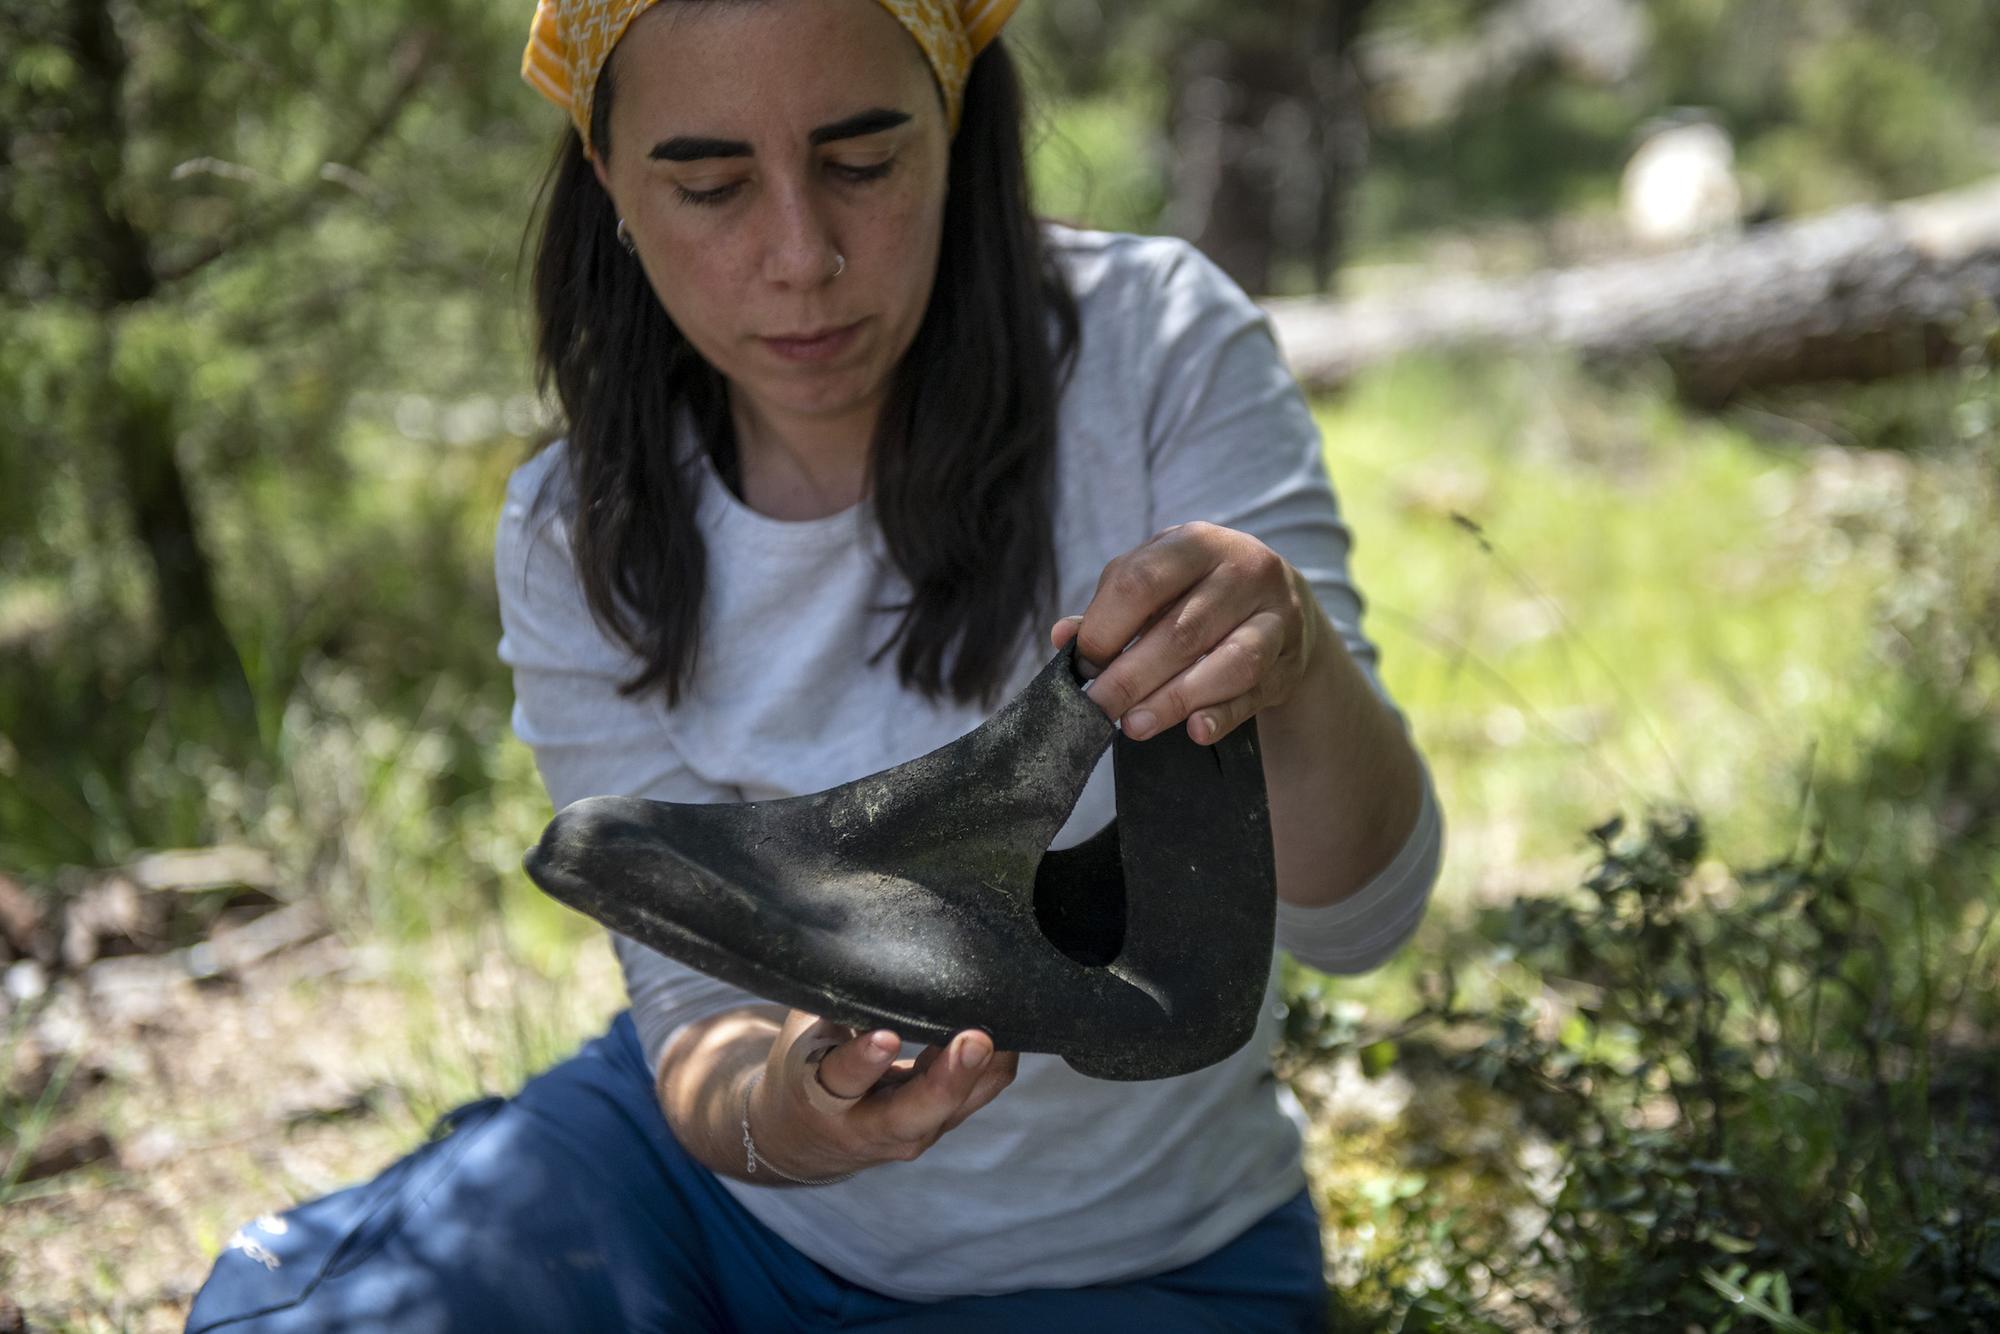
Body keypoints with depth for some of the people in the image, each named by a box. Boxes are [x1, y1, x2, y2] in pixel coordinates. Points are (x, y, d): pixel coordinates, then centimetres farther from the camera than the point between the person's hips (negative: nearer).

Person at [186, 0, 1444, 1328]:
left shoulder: (1156, 354, -17)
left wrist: (1296, 660, -44)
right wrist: (774, 1108, -36)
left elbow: (1361, 916, -21)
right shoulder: (575, 544, -10)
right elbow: (701, 999, -11)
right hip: (738, 1183, 3)